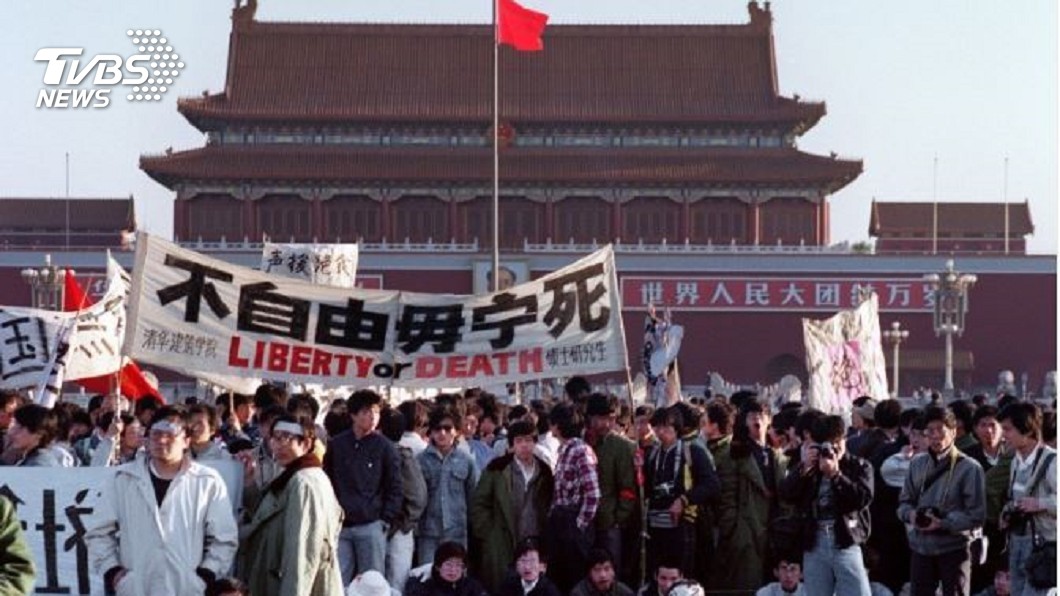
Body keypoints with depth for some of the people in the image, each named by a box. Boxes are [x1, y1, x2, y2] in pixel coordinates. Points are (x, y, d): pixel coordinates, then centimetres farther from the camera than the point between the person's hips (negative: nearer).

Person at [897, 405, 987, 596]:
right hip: (921, 547, 5)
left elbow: (977, 516, -10)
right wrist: (911, 514, -10)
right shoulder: (917, 464, 8)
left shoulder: (969, 468, -8)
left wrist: (943, 523, -21)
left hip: (954, 548, -5)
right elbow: (904, 502, 13)